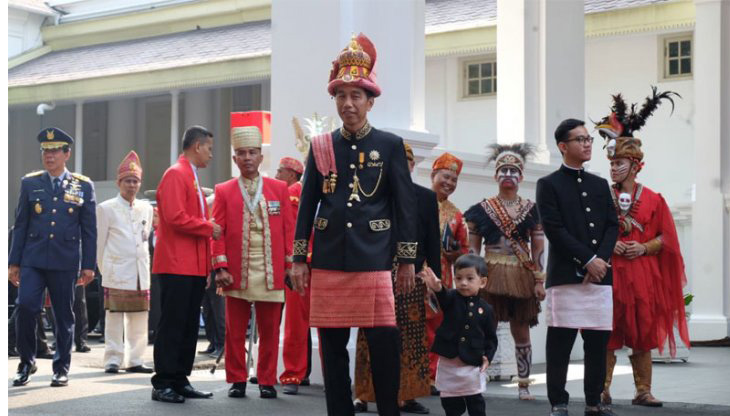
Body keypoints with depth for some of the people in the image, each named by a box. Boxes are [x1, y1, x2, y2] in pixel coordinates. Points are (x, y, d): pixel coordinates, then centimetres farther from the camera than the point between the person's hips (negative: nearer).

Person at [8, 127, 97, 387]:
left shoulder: (83, 186, 5)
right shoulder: (30, 183, 8)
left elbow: (89, 229, 5)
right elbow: (20, 225, 8)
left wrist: (89, 265, 1)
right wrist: (14, 262, 4)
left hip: (65, 261, 0)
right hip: (33, 259, 0)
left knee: (64, 316, 4)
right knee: (25, 307, -13)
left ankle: (61, 369, 16)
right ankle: (26, 362, 5)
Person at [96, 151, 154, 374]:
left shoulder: (146, 209, 12)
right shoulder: (106, 208, 0)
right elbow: (100, 243, 3)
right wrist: (105, 270, 4)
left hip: (140, 274, 4)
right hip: (116, 275, -4)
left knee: (139, 319, 5)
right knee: (114, 318, -3)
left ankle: (135, 360, 12)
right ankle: (112, 360, 3)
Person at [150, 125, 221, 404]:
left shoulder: (192, 177, 19)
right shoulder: (175, 174, -11)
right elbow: (175, 218, -21)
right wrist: (209, 228, -11)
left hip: (194, 266, 9)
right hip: (177, 265, -9)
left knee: (189, 325, 10)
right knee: (172, 325, -6)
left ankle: (180, 381, 16)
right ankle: (162, 384, -1)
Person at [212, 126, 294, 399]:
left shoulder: (279, 188, 7)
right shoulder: (224, 191, 5)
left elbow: (288, 229, 6)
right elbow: (218, 231, 1)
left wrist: (290, 265, 0)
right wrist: (221, 267, -7)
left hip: (271, 273, 1)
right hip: (236, 272, 0)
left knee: (269, 330, 5)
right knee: (235, 330, 5)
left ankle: (267, 381, 14)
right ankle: (237, 380, 14)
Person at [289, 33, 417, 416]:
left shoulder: (391, 145, 3)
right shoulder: (320, 147, 9)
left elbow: (404, 206, 3)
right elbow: (307, 205, 10)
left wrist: (406, 261, -1)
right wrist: (298, 259, 6)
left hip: (373, 260, -2)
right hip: (328, 261, 3)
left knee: (384, 345, -4)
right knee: (332, 348, 6)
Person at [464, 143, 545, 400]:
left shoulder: (531, 209, 7)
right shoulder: (482, 210, 5)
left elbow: (538, 248, 6)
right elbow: (473, 249, 6)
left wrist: (539, 281, -1)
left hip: (522, 278, 1)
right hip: (491, 276, -1)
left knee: (521, 332, 5)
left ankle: (523, 385, 12)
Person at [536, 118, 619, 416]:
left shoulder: (600, 185, 19)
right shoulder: (549, 185, 2)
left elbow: (612, 226, 11)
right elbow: (554, 230, -8)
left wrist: (601, 260, -5)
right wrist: (588, 260, -13)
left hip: (599, 274, 5)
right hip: (565, 276, -5)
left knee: (598, 342, 6)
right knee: (560, 343, -3)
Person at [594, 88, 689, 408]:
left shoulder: (652, 199, 6)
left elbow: (665, 237, 5)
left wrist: (644, 247, -11)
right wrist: (609, 245, -12)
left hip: (643, 272, 1)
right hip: (608, 271, -1)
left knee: (643, 333, 3)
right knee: (607, 333, -3)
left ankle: (643, 391, 10)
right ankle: (603, 389, 3)